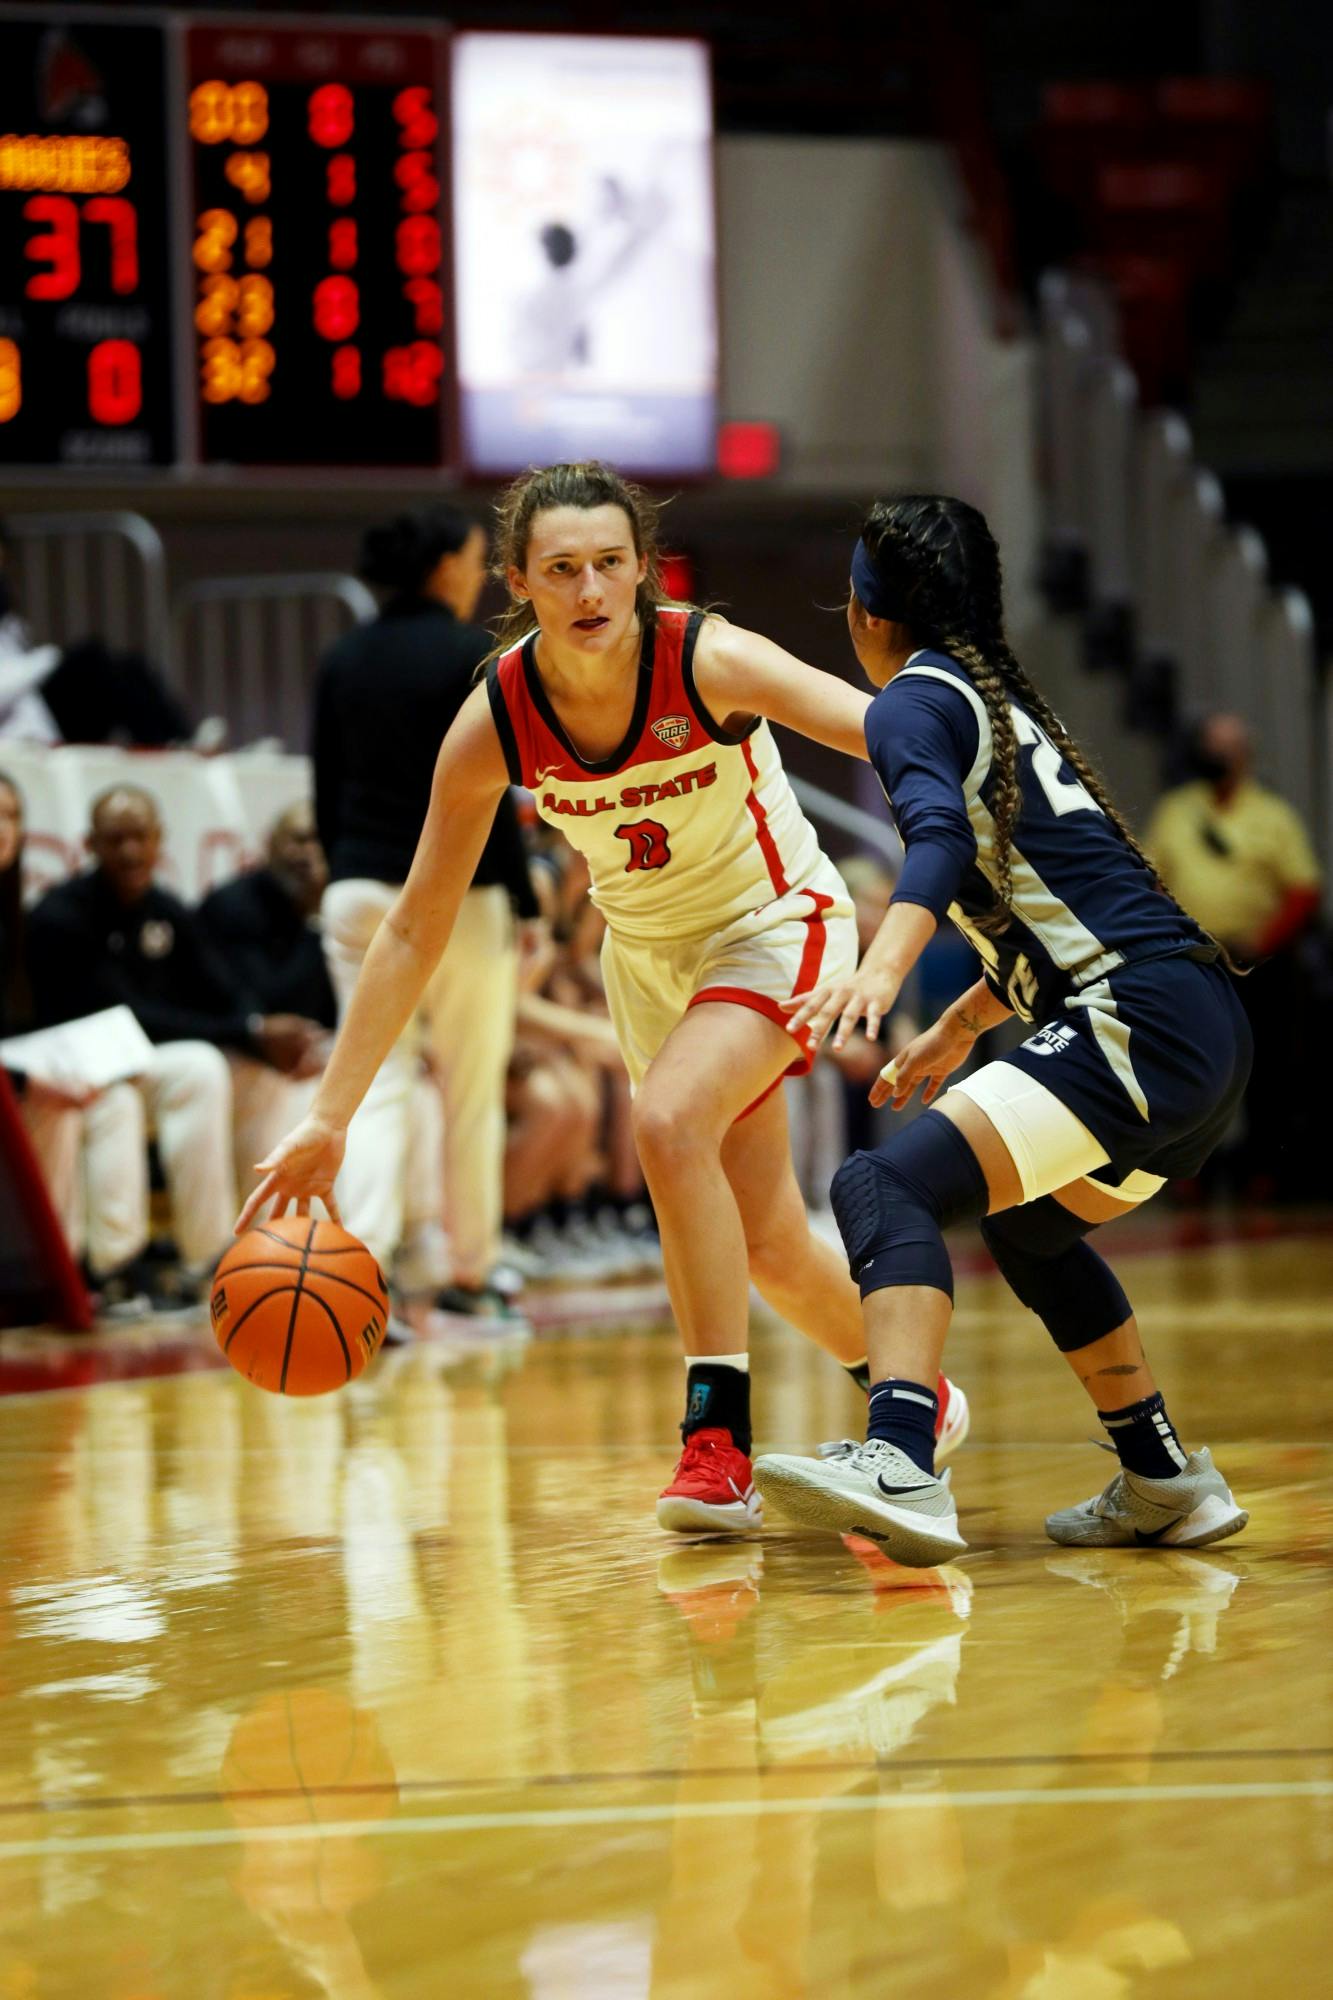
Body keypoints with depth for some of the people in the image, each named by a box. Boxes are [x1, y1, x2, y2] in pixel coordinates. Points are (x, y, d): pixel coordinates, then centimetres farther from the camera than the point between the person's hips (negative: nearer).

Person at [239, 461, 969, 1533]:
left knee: (671, 1120, -30)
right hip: (647, 952, 5)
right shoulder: (496, 721, -19)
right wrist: (329, 1119, -15)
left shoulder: (710, 661, -28)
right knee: (766, 1242, 11)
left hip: (774, 923, -5)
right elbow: (414, 931, -13)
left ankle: (720, 1442, -23)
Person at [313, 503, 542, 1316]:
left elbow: (327, 794, 11)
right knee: (472, 1089, 10)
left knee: (377, 1084, 0)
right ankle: (471, 1270, 19)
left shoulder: (346, 660, 8)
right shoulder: (470, 654, -8)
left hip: (360, 893, 4)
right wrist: (525, 903, -5)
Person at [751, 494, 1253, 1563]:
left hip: (1140, 1023, -10)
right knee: (1029, 1223, 32)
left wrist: (884, 967, -37)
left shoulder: (916, 701, -1)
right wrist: (960, 1026, 46)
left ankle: (901, 1466, -42)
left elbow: (943, 839, -22)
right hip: (1208, 1031, 10)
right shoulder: (1006, 699, 26)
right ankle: (1166, 1481, 36)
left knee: (887, 1186, -21)